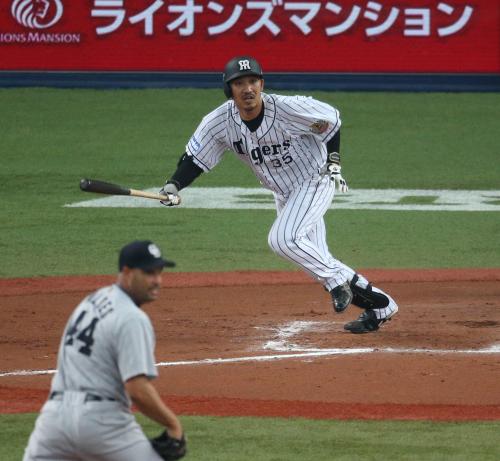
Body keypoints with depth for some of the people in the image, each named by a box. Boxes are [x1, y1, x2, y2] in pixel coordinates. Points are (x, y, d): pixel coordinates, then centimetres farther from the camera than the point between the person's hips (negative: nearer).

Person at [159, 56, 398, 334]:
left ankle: (340, 280, -10)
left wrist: (333, 164, -14)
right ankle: (379, 306, 21)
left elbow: (331, 120, -9)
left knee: (283, 239, -27)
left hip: (315, 182, -6)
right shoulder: (221, 121, -15)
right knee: (317, 262, 8)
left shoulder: (288, 108, -26)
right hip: (284, 194, 6)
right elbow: (195, 157, -9)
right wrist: (173, 185, -26)